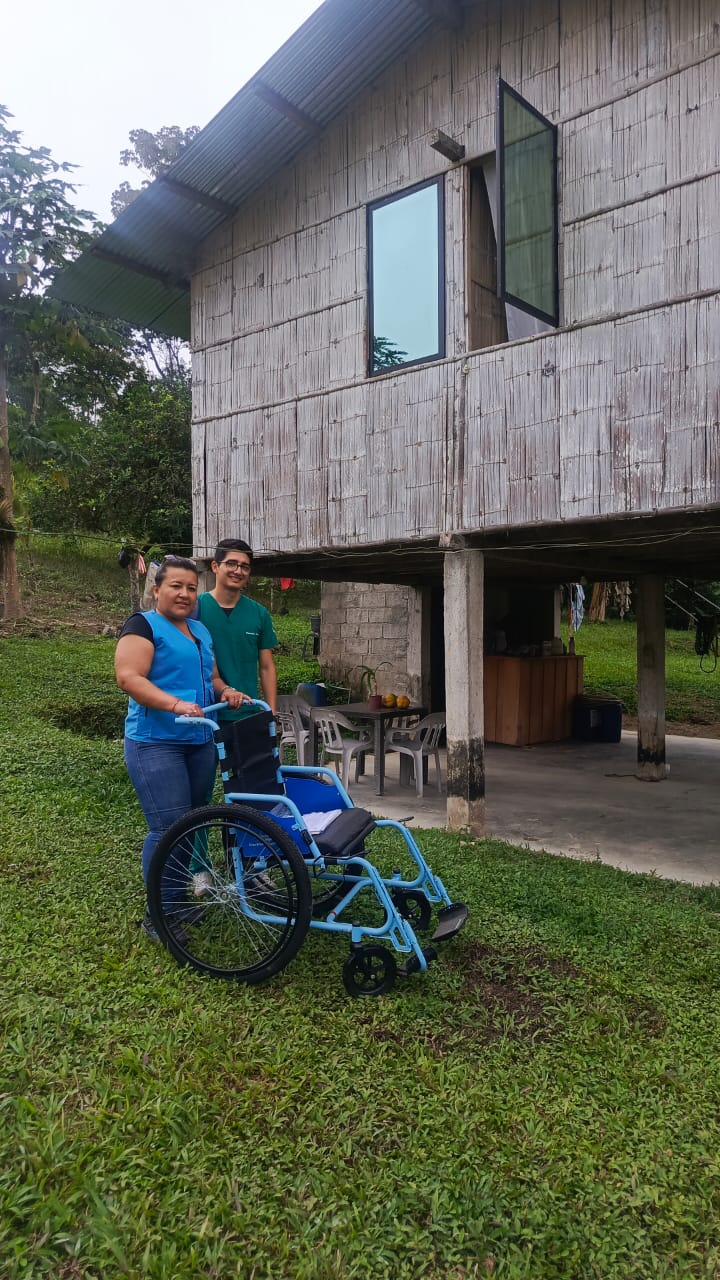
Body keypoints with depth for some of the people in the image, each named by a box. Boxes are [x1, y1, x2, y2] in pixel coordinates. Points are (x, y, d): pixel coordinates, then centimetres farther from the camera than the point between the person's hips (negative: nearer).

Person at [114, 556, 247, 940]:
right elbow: (128, 677, -19)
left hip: (200, 742, 8)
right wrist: (176, 704, -29)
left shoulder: (200, 630, 17)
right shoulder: (144, 625, -7)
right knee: (170, 828, -9)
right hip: (155, 743, -8)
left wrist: (225, 690, 1)